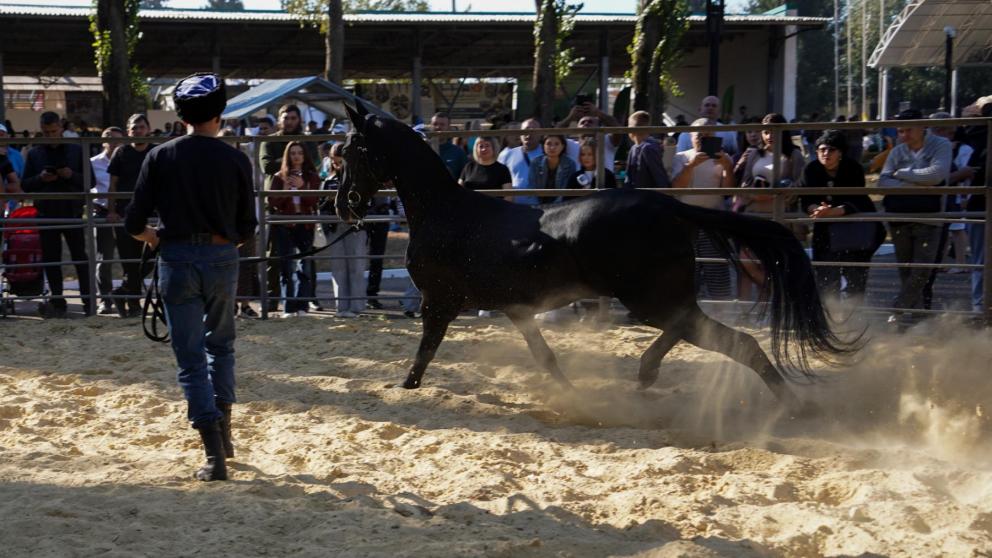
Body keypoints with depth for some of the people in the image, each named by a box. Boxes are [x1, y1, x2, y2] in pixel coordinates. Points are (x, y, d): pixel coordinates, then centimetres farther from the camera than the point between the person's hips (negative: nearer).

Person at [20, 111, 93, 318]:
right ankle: (57, 302, 10)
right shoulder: (34, 154, 8)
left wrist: (72, 175, -17)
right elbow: (25, 185, 6)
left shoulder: (76, 151, 4)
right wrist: (40, 179, -13)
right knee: (50, 260, 3)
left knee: (80, 257, -1)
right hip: (47, 214, 2)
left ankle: (88, 301, 4)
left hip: (72, 212, -2)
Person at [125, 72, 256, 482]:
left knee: (191, 357, 2)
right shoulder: (236, 160, -1)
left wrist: (149, 235, 18)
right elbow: (246, 228, 3)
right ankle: (223, 431, 24)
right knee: (221, 345, 24)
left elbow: (135, 222, -4)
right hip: (222, 260, 1)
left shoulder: (160, 157, -3)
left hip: (177, 261, -1)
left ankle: (214, 454, -6)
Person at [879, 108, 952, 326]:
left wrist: (902, 173, -11)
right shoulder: (898, 152, 8)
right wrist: (914, 184, -17)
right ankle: (915, 313, 18)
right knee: (906, 271, 8)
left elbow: (938, 174, -19)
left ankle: (899, 309, -5)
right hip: (899, 219, 3)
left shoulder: (941, 145, -2)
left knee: (921, 271, -11)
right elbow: (883, 181, -3)